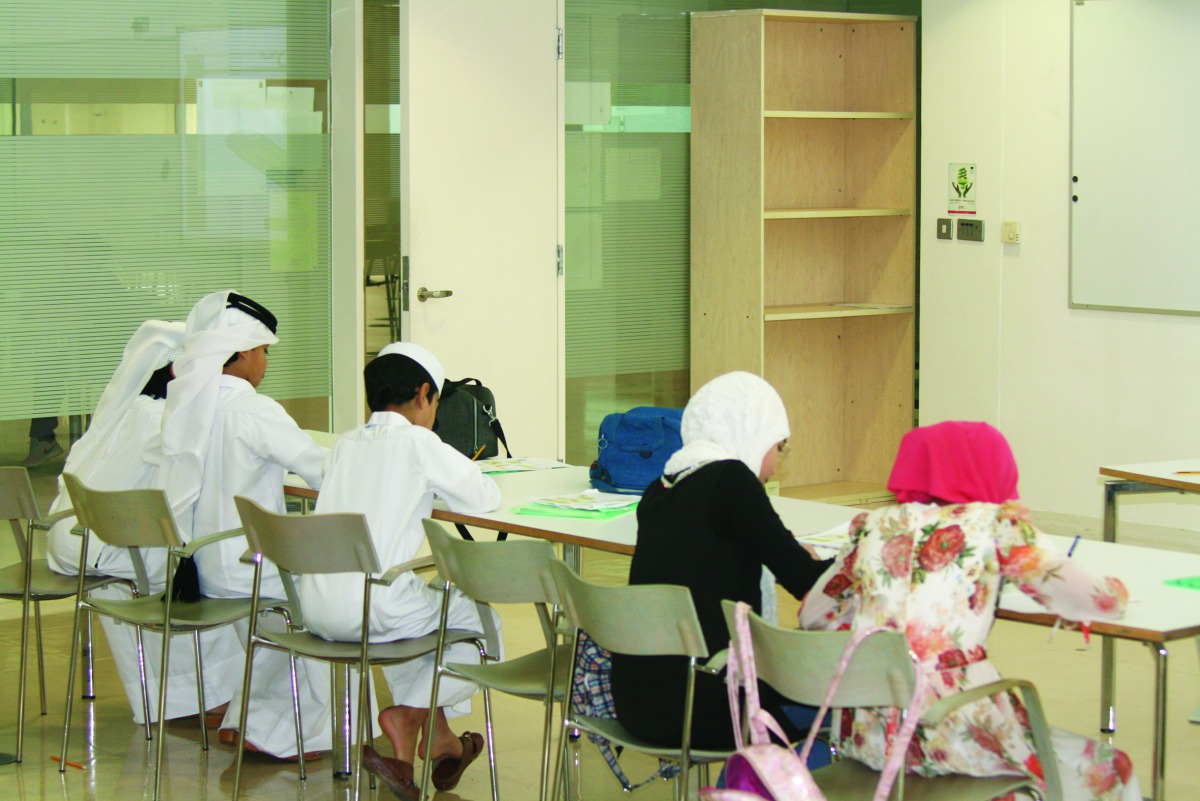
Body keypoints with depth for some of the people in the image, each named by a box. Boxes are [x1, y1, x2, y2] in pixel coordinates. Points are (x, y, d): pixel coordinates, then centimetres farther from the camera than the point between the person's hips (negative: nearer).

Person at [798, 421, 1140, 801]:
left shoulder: (875, 524, 13)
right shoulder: (996, 521, 3)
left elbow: (812, 616, 17)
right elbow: (1092, 600, 0)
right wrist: (1114, 588, 21)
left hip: (867, 736, 5)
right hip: (954, 732, -5)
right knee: (1107, 770, 18)